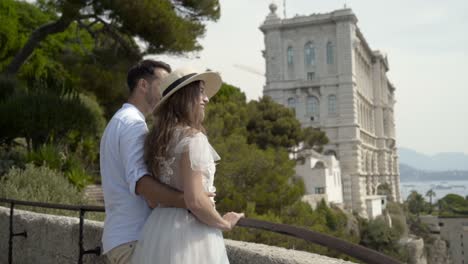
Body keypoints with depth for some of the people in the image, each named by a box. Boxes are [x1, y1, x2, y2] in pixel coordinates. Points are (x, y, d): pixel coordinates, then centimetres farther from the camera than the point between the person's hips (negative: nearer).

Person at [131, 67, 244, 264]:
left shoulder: (159, 139, 10)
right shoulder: (192, 138, -15)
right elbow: (194, 200, -22)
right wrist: (225, 224, -6)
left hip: (159, 230, 8)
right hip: (189, 235, -8)